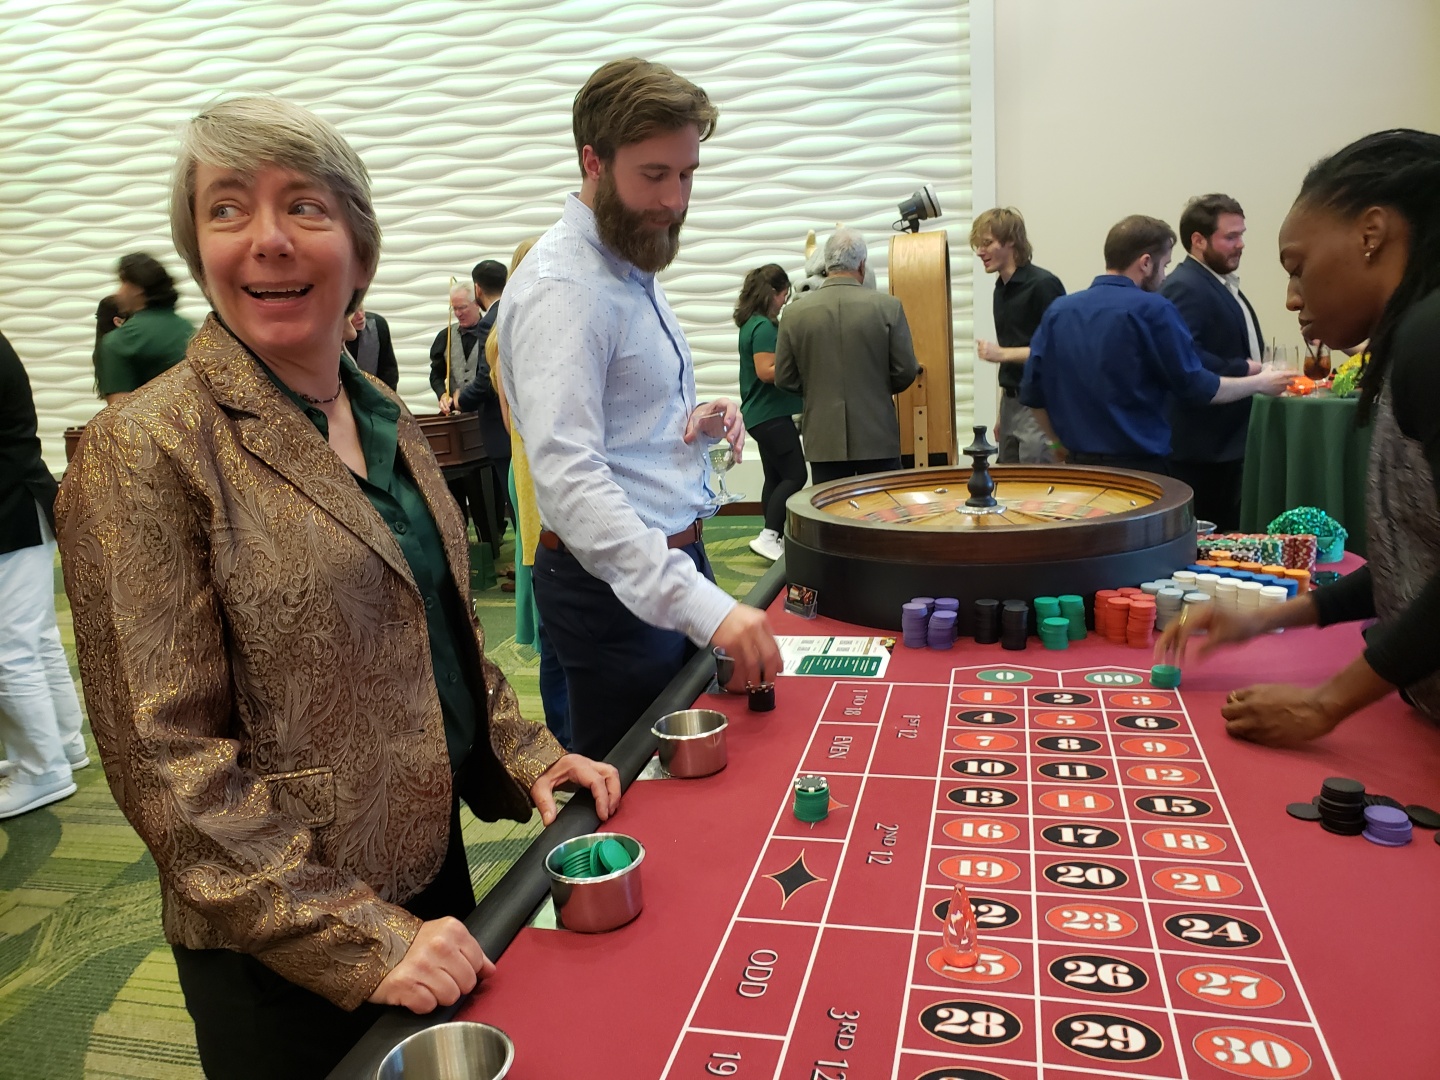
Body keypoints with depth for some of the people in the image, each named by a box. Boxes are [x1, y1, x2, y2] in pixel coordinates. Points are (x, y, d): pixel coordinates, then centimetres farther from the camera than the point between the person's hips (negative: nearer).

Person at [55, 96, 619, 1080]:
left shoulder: (389, 420, 3)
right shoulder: (142, 454, -18)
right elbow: (166, 761, -19)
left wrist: (527, 755, 3)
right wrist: (363, 937, -21)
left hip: (436, 869, 6)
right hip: (284, 958, -6)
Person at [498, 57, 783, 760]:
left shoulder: (631, 266, 12)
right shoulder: (562, 285, -20)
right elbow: (568, 476, -32)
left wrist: (693, 425, 0)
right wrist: (703, 606, -39)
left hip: (674, 561, 9)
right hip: (615, 588, -9)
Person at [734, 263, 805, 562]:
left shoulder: (752, 323, 13)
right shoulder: (764, 326, -17)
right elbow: (766, 371, -23)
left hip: (762, 414, 10)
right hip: (772, 414, -10)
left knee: (775, 476, 13)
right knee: (795, 475, -8)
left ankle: (775, 537, 18)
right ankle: (768, 536, -11)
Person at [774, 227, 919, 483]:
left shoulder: (795, 314, -2)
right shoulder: (888, 307, -6)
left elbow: (784, 379, 3)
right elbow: (906, 372, -3)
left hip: (823, 442, 1)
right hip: (877, 439, -1)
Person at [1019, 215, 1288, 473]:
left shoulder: (1058, 310, 4)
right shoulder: (1152, 310, -10)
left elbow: (1032, 394, 4)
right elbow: (1196, 387, -7)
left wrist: (1069, 441, 15)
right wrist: (1260, 383, 9)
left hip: (1079, 464, 5)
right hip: (1140, 467, -5)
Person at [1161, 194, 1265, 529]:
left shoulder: (1224, 284, 17)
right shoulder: (1185, 288, -16)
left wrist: (1261, 371, 8)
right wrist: (1246, 370, -19)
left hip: (1227, 438, 10)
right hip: (1198, 444, -10)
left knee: (1226, 536, 15)